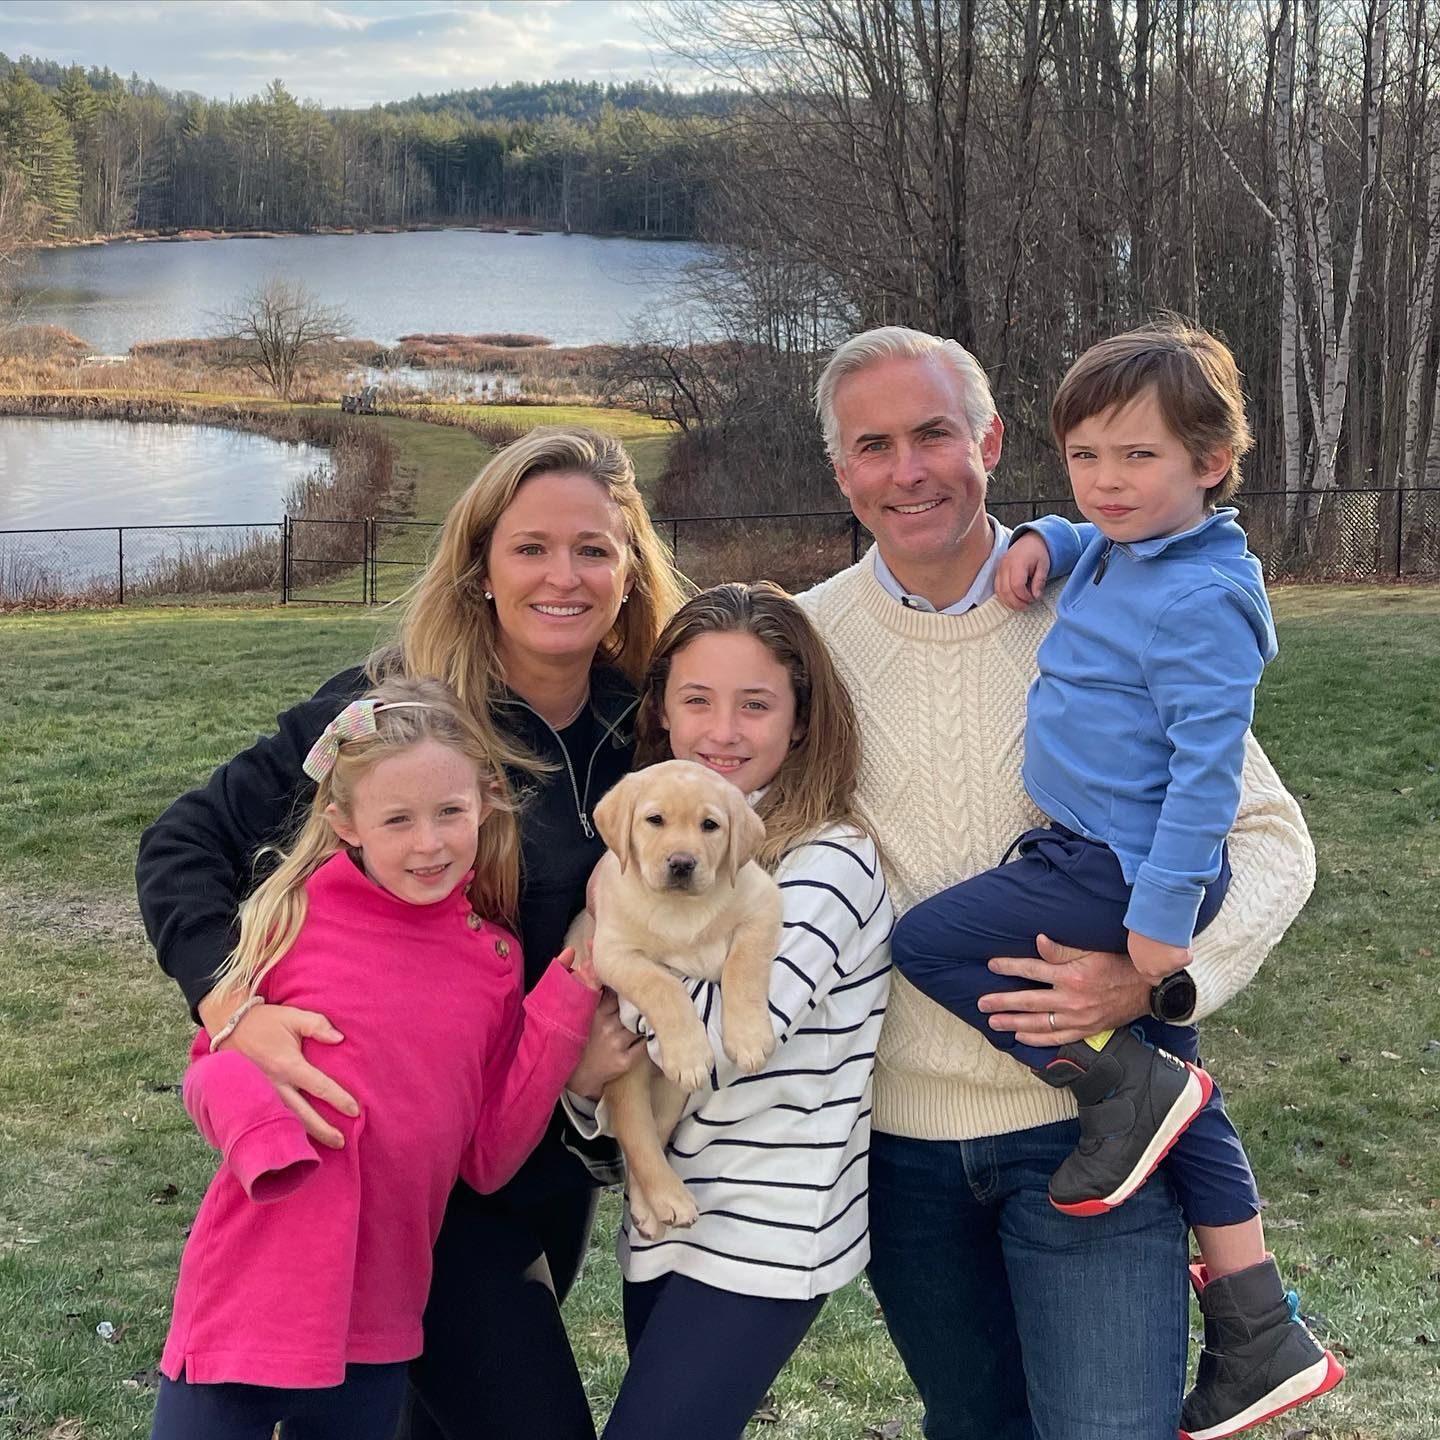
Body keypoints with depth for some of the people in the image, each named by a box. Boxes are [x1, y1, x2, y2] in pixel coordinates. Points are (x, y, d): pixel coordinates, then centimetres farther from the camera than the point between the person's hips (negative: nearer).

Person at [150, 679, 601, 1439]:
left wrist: (569, 997, -8)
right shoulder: (295, 914, -9)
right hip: (248, 1304, -3)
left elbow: (488, 1159, -1)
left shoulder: (497, 963, -1)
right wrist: (243, 1100, -23)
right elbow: (209, 1062, 0)